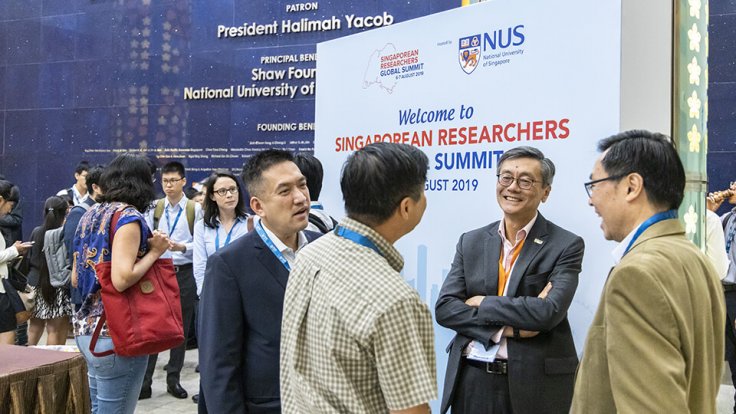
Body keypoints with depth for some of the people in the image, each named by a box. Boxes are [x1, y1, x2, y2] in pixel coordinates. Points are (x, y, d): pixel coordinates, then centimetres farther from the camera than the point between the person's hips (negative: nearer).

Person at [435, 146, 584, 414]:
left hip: (534, 385, -3)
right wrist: (506, 329, -14)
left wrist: (483, 304, -9)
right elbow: (444, 307, -2)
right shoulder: (471, 242, 6)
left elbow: (548, 311, -17)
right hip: (472, 381, 3)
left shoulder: (566, 246, -5)